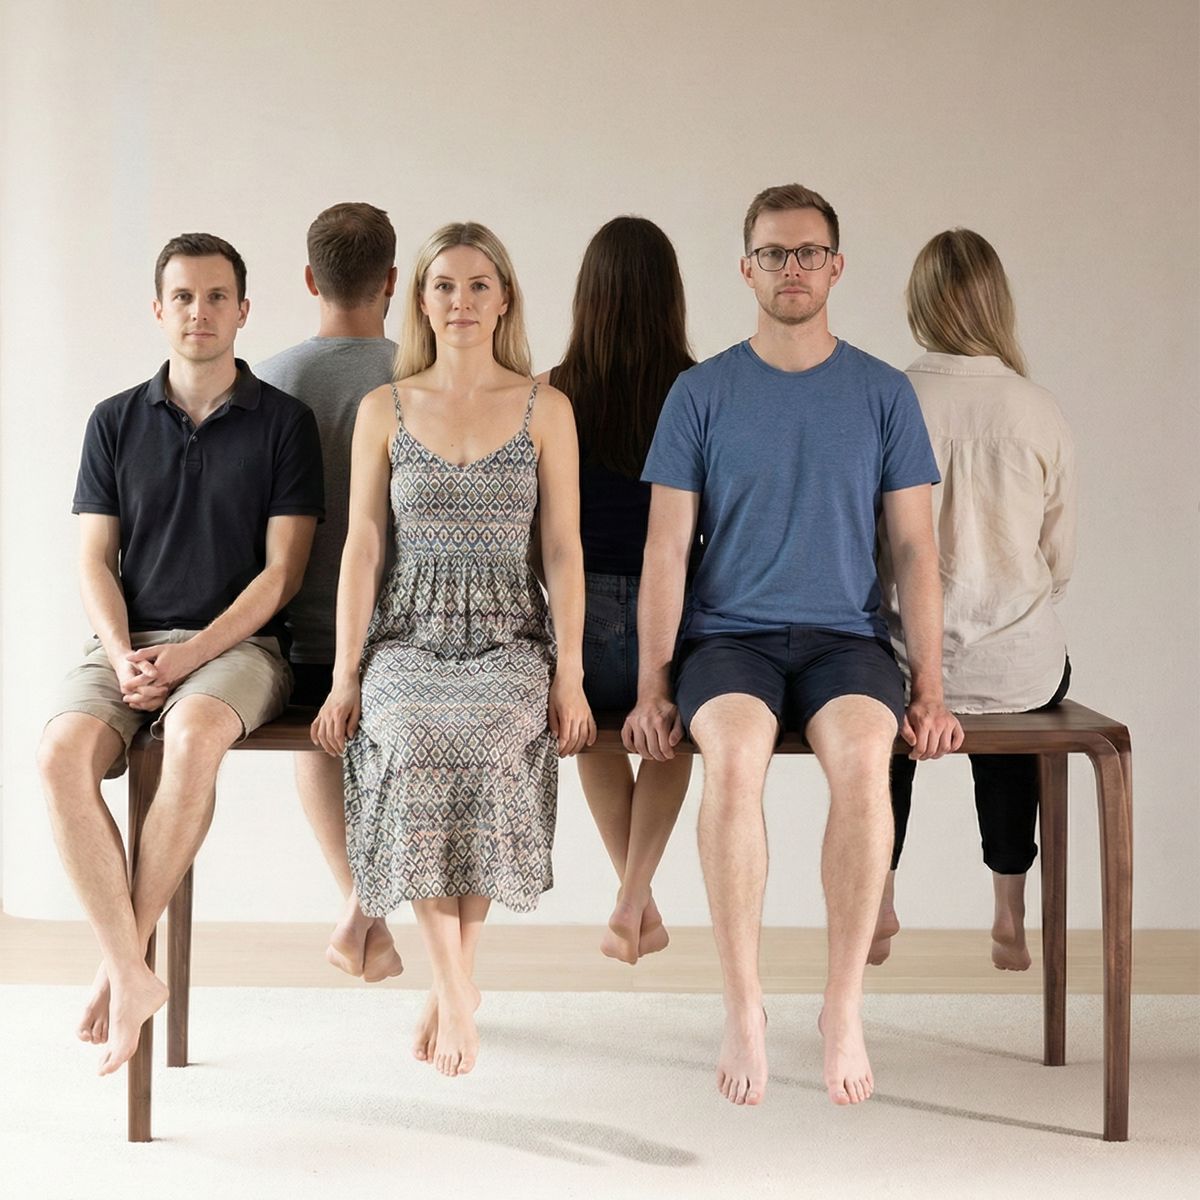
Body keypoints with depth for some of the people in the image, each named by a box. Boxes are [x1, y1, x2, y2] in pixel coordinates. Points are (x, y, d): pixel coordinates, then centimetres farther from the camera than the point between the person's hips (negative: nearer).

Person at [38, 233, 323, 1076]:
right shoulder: (116, 422, 13)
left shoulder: (284, 422, 4)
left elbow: (281, 572, -1)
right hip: (127, 642, 3)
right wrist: (123, 658, -10)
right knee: (61, 753, -29)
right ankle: (131, 976, -26)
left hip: (238, 644, -3)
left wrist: (187, 657, -13)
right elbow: (95, 563, 9)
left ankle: (125, 961, -23)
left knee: (194, 736, -37)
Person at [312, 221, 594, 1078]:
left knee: (489, 737, -34)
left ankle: (451, 985, -16)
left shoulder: (546, 408, 8)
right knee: (413, 740, -34)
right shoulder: (384, 410, 11)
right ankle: (458, 987, -24)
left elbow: (564, 548, 4)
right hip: (410, 630, 1)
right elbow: (363, 545, 8)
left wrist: (570, 674, -6)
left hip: (510, 632, -1)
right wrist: (345, 675, -1)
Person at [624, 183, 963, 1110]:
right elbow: (667, 548, 3)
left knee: (861, 756, -33)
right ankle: (743, 1006, -25)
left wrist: (930, 688, -5)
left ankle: (844, 1007, -24)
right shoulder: (702, 393, 6)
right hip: (730, 634, 0)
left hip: (844, 635, 1)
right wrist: (652, 686, -7)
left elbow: (915, 548, 5)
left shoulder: (883, 393, 8)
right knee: (736, 755, -34)